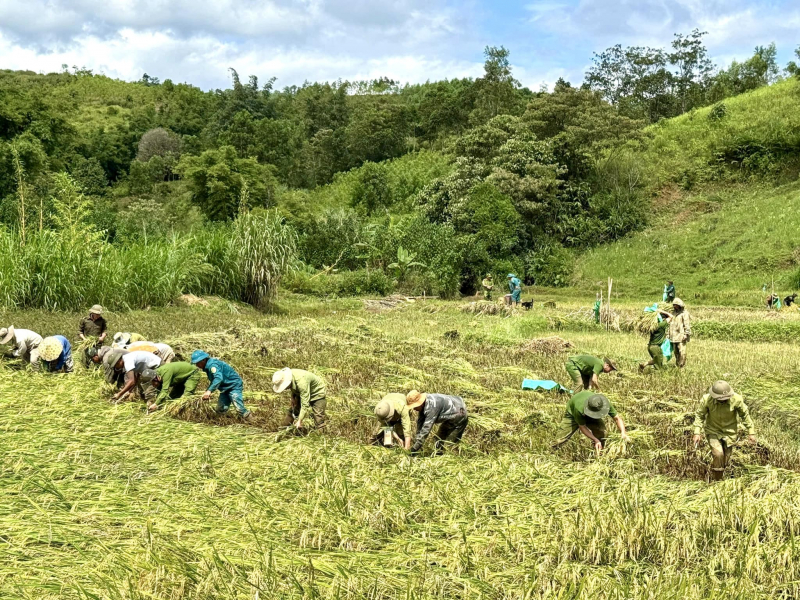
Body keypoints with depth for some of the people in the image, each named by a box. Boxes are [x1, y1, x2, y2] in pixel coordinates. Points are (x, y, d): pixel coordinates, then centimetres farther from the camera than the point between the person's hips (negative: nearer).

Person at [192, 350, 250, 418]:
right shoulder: (207, 367, 10)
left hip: (234, 385, -10)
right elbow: (213, 381, 21)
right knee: (220, 410, 5)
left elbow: (218, 378, -39)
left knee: (239, 408, -19)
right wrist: (207, 392, 8)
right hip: (226, 388, 10)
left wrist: (209, 391, -48)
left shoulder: (212, 364, -22)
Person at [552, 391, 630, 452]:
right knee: (560, 440, -12)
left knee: (601, 433, -23)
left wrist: (623, 433, -45)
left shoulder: (606, 403, -37)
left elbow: (617, 418, -27)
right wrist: (595, 440, -40)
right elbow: (582, 426, -30)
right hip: (572, 414, -3)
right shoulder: (579, 409, -46)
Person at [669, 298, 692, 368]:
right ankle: (677, 365, 17)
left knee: (682, 351, -10)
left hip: (681, 336, -7)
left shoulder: (684, 313, -4)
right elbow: (670, 324, 24)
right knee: (676, 351, 9)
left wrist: (686, 334, -17)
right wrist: (668, 334, 20)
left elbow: (687, 325, -10)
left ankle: (682, 366, -6)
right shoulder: (673, 312, 19)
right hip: (674, 336, 7)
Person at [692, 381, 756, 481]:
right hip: (713, 431, -1)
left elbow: (745, 415, -6)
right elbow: (700, 415, -9)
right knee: (718, 454, -19)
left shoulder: (736, 399, -24)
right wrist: (697, 433, -16)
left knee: (725, 459, 9)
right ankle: (715, 480, 1)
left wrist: (751, 432, -2)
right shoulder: (707, 399, -25)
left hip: (729, 431, 1)